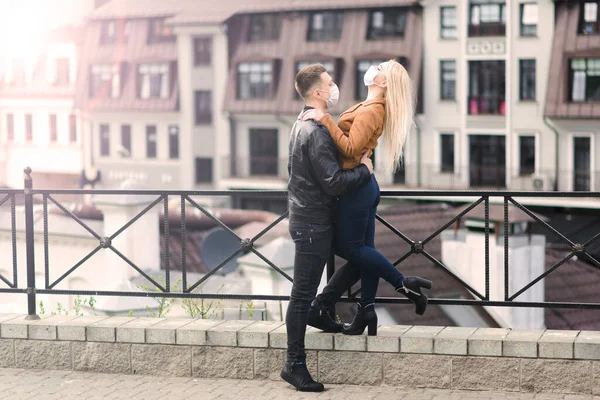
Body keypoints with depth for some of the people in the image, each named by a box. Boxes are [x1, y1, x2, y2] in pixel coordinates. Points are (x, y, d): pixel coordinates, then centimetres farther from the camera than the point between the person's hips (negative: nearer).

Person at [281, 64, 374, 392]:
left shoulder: (301, 125, 12)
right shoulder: (317, 131, -20)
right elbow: (333, 182, -26)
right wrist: (364, 170, -9)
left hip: (303, 215, 10)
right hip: (314, 222, -10)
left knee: (304, 290, 21)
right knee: (303, 291, -5)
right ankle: (295, 365, -1)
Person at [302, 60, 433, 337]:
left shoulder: (370, 110, -17)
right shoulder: (374, 107, 14)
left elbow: (351, 149, -26)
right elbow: (346, 136, 13)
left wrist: (324, 119, -27)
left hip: (355, 187, -9)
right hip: (365, 186, 9)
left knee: (351, 248, -1)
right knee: (363, 250, 9)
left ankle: (403, 283, 2)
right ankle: (366, 312, 12)